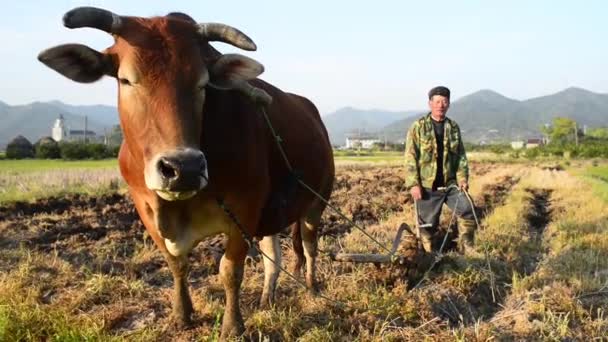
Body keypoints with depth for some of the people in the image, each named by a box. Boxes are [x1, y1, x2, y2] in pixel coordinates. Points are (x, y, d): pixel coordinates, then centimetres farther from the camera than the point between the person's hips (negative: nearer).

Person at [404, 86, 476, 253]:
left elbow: (461, 155, 12)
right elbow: (410, 157, -8)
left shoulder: (453, 127, 8)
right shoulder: (418, 127, -4)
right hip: (427, 186, -3)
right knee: (427, 224, 4)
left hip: (450, 183, 3)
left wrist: (463, 178, -1)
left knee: (468, 212, -6)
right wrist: (413, 184, -14)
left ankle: (467, 251, 9)